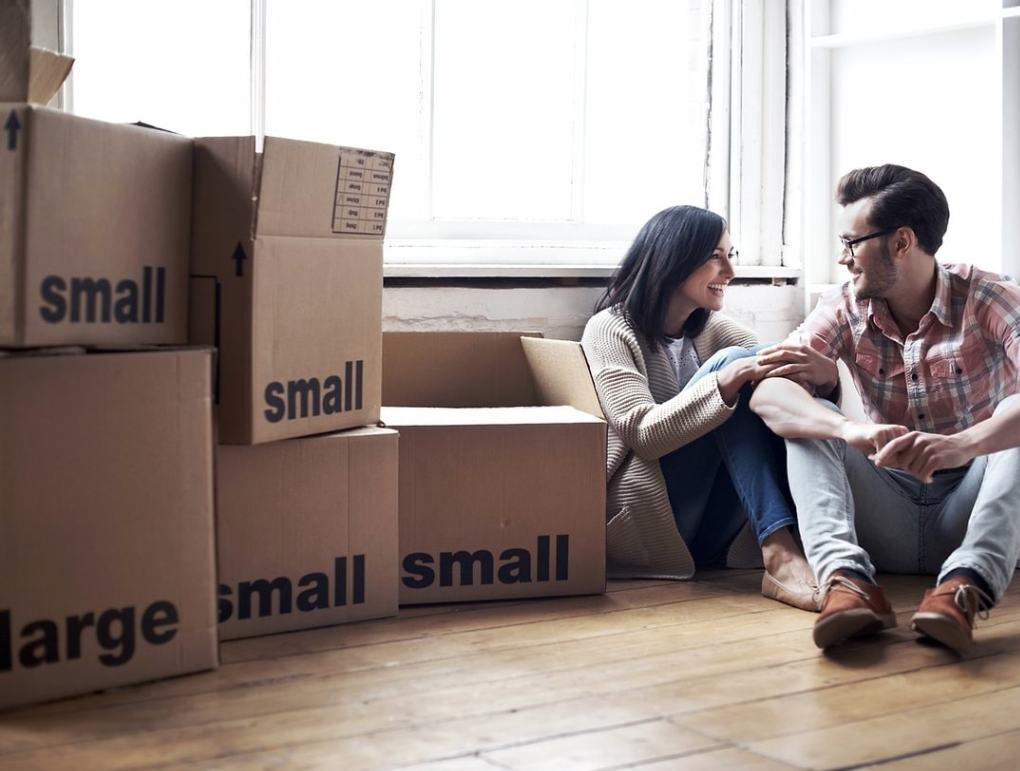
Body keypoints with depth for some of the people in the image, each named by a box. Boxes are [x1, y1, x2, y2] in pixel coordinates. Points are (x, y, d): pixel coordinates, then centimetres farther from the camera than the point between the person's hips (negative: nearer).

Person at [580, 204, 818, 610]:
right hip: (641, 524, -6)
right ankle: (779, 554, -34)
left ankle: (788, 554, -32)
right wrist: (726, 382, -30)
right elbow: (643, 434, -18)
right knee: (729, 362, -22)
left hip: (702, 534, 6)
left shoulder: (711, 329, 15)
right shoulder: (609, 330, -5)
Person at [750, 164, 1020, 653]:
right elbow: (768, 392, -21)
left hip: (968, 515, -2)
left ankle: (966, 582, -42)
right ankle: (846, 576, -41)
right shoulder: (844, 309, -3)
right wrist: (851, 429, -41)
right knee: (806, 420, -19)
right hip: (887, 519, 2)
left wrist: (963, 444, -49)